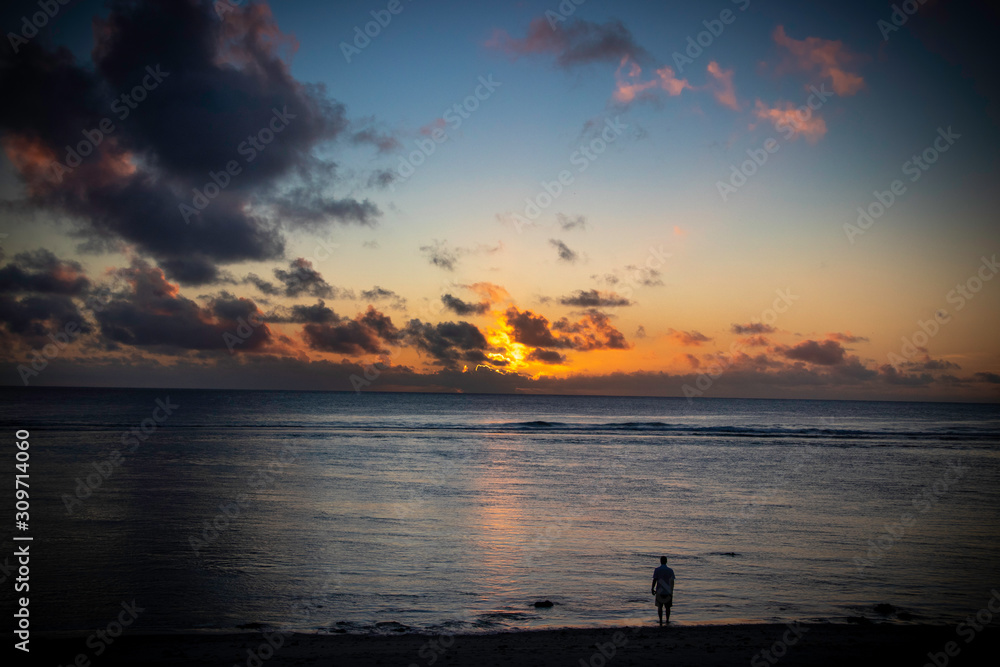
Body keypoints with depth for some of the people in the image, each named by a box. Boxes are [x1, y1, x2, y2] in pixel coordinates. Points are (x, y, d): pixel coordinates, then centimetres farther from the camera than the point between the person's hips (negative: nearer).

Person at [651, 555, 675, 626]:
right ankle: (667, 621, 17)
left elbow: (654, 580, -9)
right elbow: (672, 582, -4)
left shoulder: (657, 570, -6)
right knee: (667, 607, 14)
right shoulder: (670, 570, -3)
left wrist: (652, 589, 2)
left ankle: (660, 621, 7)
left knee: (660, 607, 10)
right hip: (668, 592, 1)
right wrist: (671, 592, 5)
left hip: (659, 592, 0)